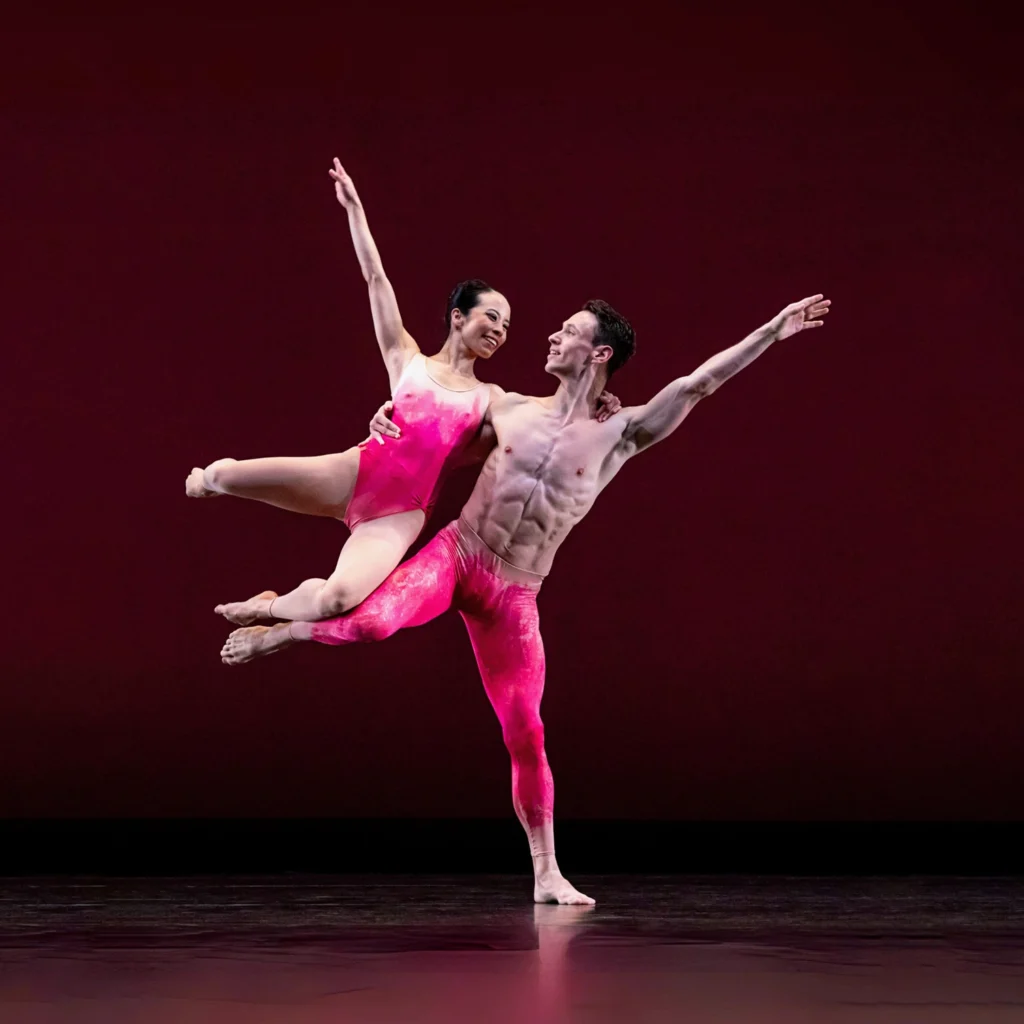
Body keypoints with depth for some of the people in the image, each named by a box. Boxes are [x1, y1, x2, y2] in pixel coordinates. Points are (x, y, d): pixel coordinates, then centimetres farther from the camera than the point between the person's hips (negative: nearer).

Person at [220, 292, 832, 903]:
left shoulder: (621, 434, 0)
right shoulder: (510, 409, 6)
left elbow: (697, 384, -7)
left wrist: (773, 331, -13)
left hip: (512, 596, 0)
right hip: (453, 555, 0)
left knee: (525, 733, -2)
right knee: (374, 621, -31)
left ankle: (547, 875, 10)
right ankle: (279, 632, -2)